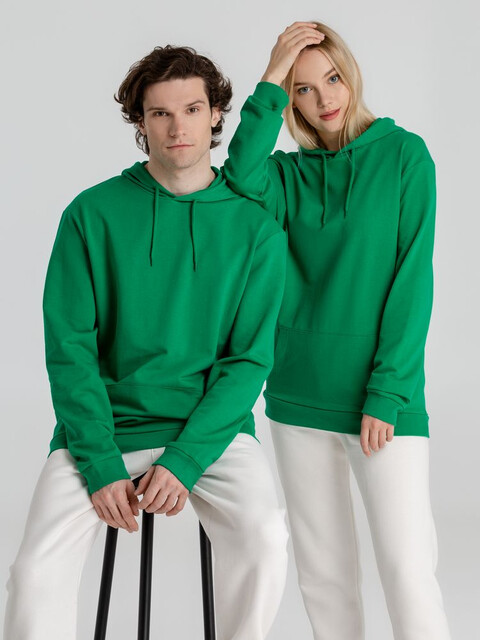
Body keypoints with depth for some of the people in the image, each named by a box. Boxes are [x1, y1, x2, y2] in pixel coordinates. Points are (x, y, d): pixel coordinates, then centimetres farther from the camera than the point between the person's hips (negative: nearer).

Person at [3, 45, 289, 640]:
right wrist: (102, 465, -13)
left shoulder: (254, 224, 2)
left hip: (212, 426, 0)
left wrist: (184, 459, -14)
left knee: (264, 537, -26)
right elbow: (69, 349, -3)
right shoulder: (93, 213, 1)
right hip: (102, 425, 0)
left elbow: (249, 357, -2)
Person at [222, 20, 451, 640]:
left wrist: (387, 394, -12)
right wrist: (269, 87, -13)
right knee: (322, 571, 10)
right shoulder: (288, 172, 8)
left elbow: (413, 278, -6)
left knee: (407, 567, -8)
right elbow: (240, 185, -16)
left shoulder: (404, 153, -1)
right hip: (299, 395, 4)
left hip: (382, 397, -3)